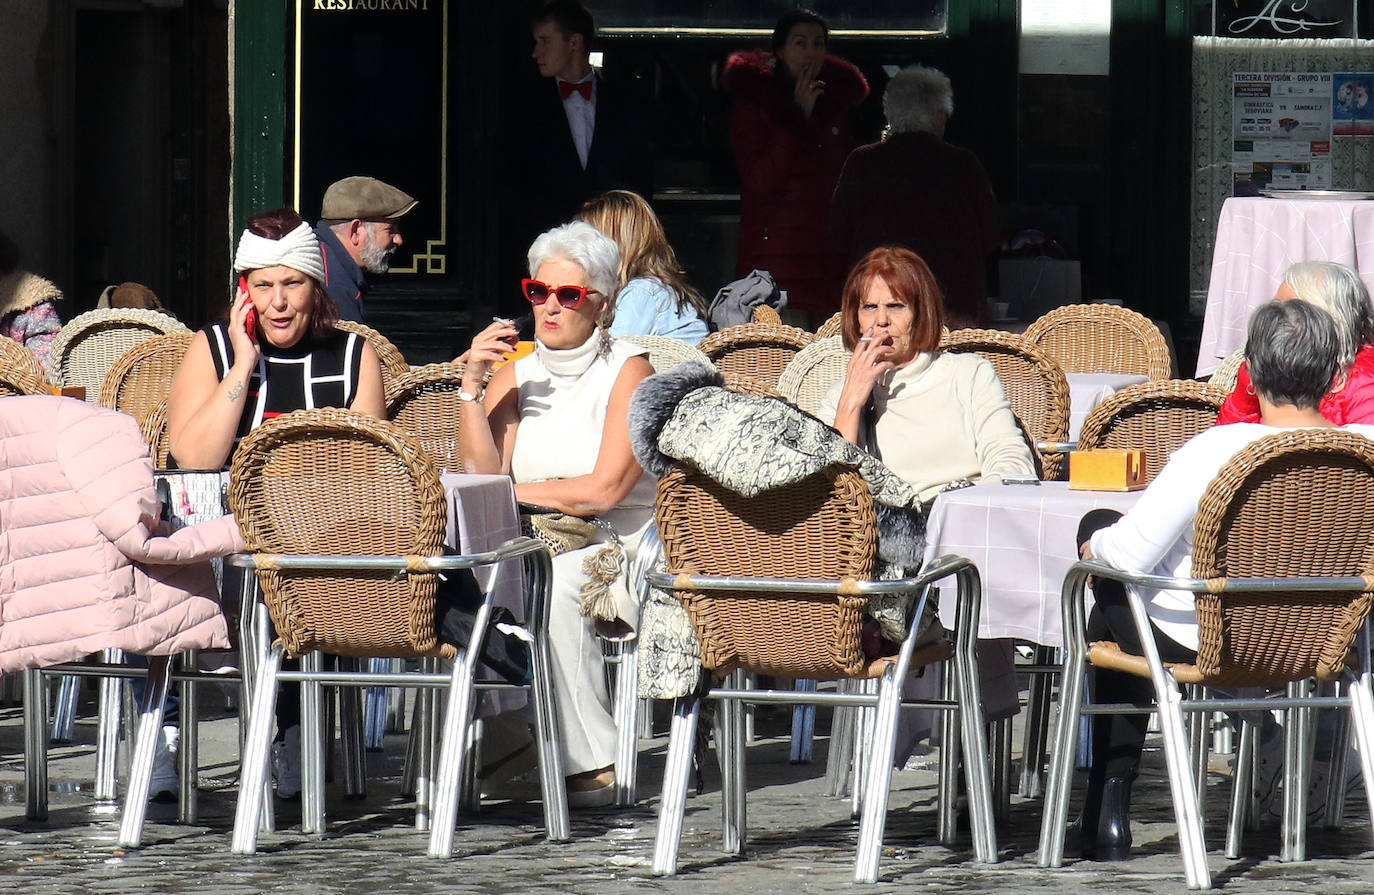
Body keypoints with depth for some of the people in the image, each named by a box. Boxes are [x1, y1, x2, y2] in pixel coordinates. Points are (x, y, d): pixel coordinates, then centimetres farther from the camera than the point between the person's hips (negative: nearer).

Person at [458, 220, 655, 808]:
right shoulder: (516, 375, 13)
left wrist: (512, 491, -4)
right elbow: (480, 475, 0)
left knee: (551, 583, -36)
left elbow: (604, 490, -12)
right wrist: (471, 384, -7)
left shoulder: (626, 371, -2)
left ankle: (591, 764, -29)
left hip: (617, 548, -4)